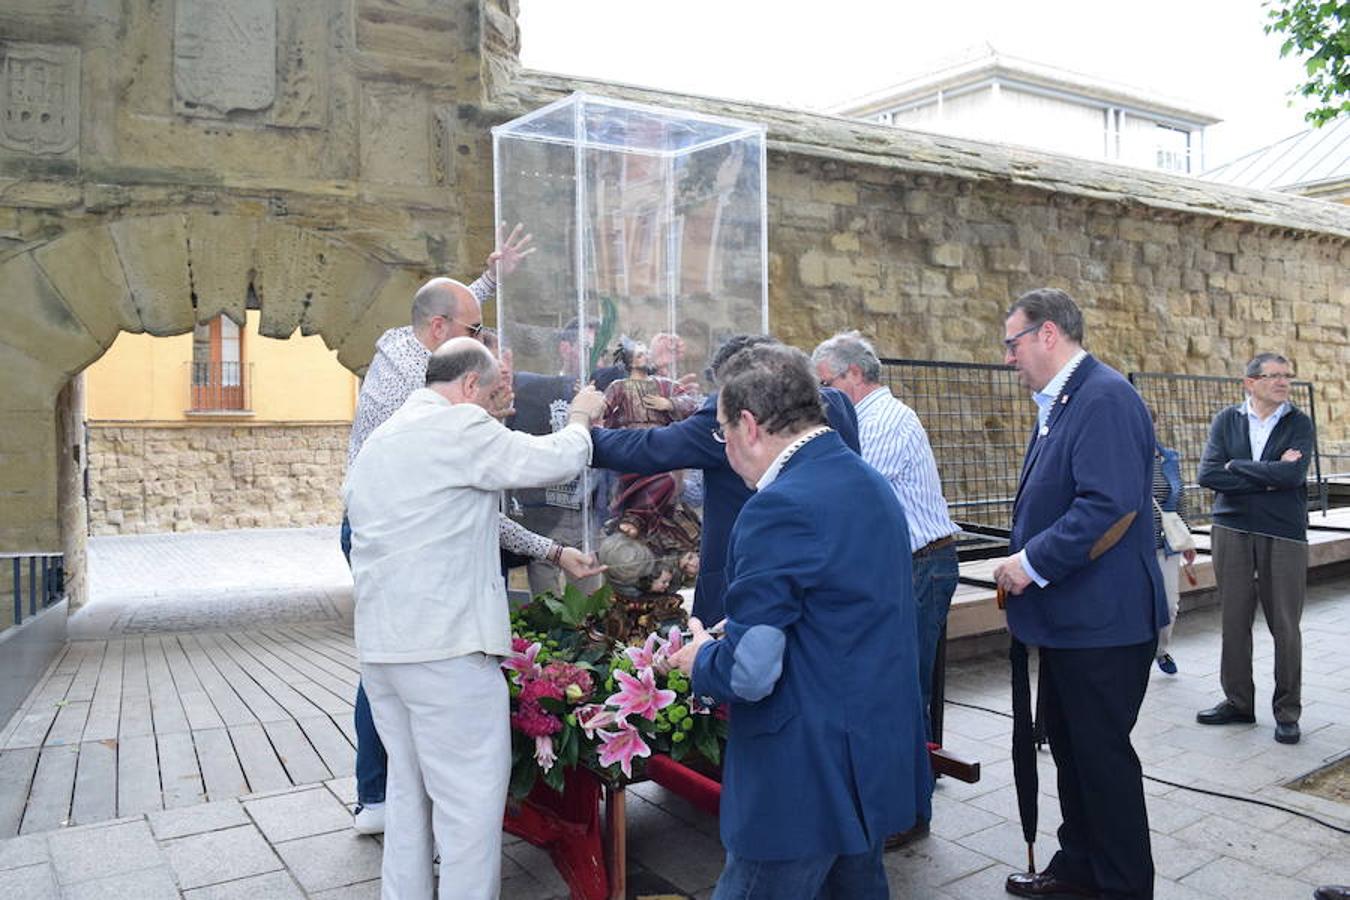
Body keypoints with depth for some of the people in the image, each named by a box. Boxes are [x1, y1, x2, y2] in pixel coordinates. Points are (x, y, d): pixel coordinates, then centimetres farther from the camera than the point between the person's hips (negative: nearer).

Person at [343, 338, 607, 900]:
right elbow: (558, 460, -11)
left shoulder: (376, 441, 16)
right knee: (471, 800, 0)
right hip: (446, 644, -9)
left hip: (379, 643, 9)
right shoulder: (460, 427, -11)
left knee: (409, 790, 20)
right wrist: (580, 419, 10)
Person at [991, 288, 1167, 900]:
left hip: (1103, 620, -10)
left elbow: (1111, 505, -28)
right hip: (1069, 618, 10)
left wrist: (1034, 563, -21)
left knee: (1102, 753, 4)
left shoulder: (1104, 398, -19)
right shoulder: (1058, 403, 12)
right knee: (1068, 744, 19)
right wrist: (1022, 562, 9)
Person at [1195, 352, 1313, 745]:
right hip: (1231, 530, 1)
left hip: (1284, 533, -1)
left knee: (1285, 626, 3)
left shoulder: (1299, 423, 2)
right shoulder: (1227, 420, 5)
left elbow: (1293, 474, -15)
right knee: (1234, 621, 8)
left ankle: (1287, 712, 17)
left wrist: (1237, 467, -7)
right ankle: (1238, 702, 21)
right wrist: (1269, 476, -11)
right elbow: (1208, 474, -7)